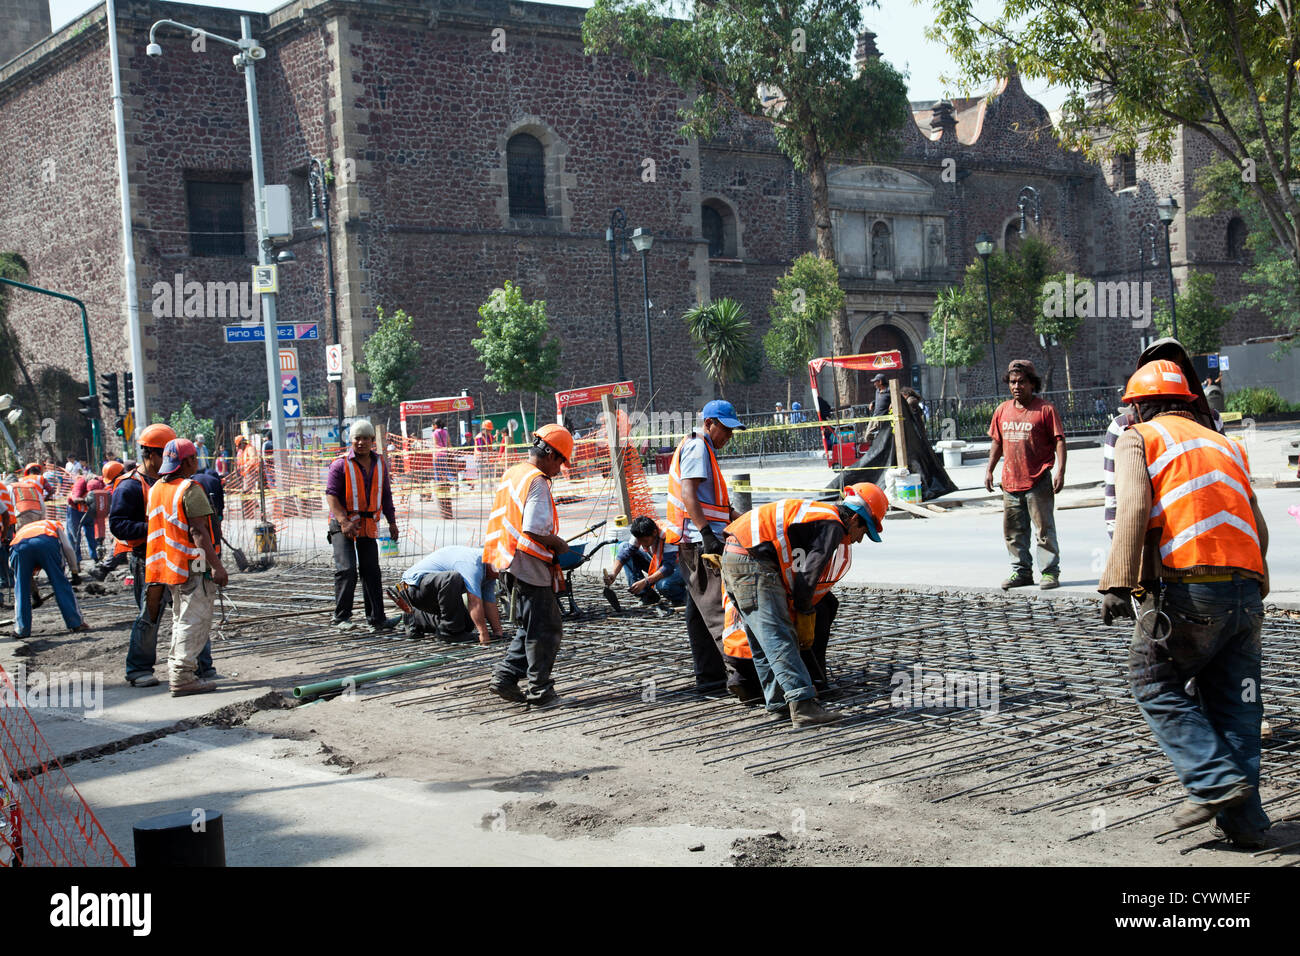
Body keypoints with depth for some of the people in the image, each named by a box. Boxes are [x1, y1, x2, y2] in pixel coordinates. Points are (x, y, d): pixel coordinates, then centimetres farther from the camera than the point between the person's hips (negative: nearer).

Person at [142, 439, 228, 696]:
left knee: (181, 619, 19)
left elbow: (156, 529, 16)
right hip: (194, 567, -9)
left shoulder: (156, 489, 11)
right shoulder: (190, 490, -15)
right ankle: (183, 676, -6)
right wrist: (216, 566, -22)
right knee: (195, 620, -5)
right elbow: (198, 532, -21)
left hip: (170, 566, 9)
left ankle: (176, 670, 23)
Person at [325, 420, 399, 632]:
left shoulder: (380, 463, 9)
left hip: (369, 525, 5)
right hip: (343, 525, -5)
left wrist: (392, 521, 15)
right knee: (346, 569, -13)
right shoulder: (341, 464, -8)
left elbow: (386, 495, 17)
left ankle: (377, 618, 11)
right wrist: (344, 521, -24)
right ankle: (341, 617, -3)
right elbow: (331, 495, -13)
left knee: (371, 571, 7)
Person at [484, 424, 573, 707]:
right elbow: (534, 529, -25)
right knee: (546, 630, 1)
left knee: (529, 627, 18)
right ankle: (540, 691, 6)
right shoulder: (537, 481, -16)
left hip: (512, 562, 9)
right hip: (532, 566, -9)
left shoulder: (510, 474, 13)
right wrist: (559, 545, -9)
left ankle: (505, 676, 13)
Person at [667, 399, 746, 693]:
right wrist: (707, 533, -27)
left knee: (700, 609, 11)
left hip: (693, 545, 11)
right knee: (718, 608, -16)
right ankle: (738, 671, -22)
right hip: (699, 541, -11)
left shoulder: (704, 450, 25)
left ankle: (708, 675, 16)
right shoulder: (697, 447, -7)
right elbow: (688, 494, -19)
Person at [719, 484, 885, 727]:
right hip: (754, 563, -11)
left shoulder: (818, 514, 25)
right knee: (779, 638, -14)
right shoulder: (832, 526, -6)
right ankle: (802, 704, -18)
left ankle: (779, 701, 19)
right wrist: (805, 614, 5)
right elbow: (808, 575, -10)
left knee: (762, 642, 15)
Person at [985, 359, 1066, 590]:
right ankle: (1021, 571, 20)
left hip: (1038, 482, -6)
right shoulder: (1003, 410, 12)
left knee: (1044, 529, -2)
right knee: (1013, 531, 10)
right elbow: (997, 442, 20)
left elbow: (1059, 441, -6)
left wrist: (1060, 472, -15)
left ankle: (1050, 572, 5)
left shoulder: (1045, 409, -4)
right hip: (1010, 482, 6)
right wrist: (989, 470, 16)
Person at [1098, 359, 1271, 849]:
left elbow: (1134, 506, -10)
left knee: (1153, 681, 10)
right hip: (1246, 590, 6)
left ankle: (1214, 781, -3)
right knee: (1234, 702, 11)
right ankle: (1242, 819, 10)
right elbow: (1258, 529, 20)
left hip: (1186, 587, -6)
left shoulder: (1139, 439, 9)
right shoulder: (1226, 446, 25)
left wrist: (1118, 583, -16)